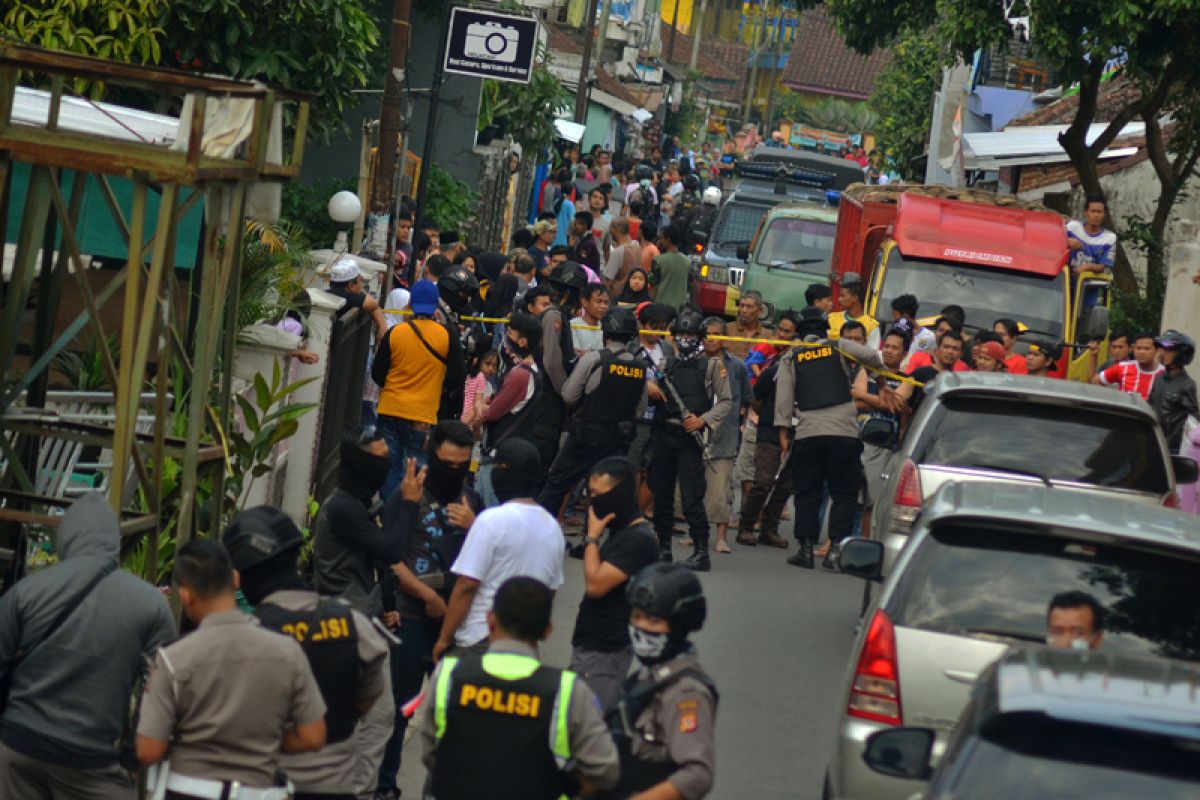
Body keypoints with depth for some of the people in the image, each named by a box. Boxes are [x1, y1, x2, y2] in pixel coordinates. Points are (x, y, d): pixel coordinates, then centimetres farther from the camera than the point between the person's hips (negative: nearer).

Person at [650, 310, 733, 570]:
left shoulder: (711, 366, 3)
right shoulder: (666, 364, 15)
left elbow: (726, 402, 1)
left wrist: (702, 420, -12)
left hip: (690, 437, -5)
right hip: (663, 434, 5)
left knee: (691, 497, -10)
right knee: (661, 494, 7)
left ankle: (701, 552, -9)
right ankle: (663, 547, 16)